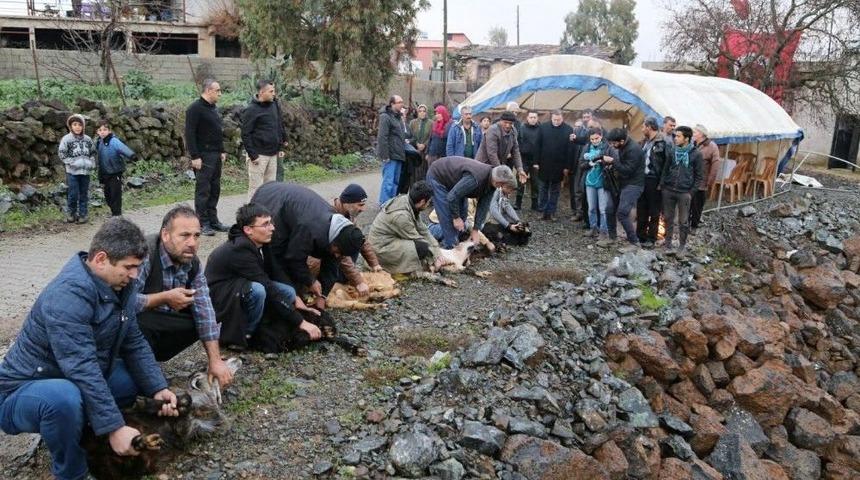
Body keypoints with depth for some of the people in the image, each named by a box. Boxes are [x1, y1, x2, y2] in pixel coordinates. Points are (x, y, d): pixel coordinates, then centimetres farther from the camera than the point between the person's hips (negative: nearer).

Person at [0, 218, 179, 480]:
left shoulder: (117, 284, -4)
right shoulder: (68, 295, -30)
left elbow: (134, 344, 1)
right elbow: (82, 369, -34)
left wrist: (158, 388, -11)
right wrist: (114, 428, -33)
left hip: (77, 384, 8)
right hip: (24, 392, -8)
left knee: (142, 378, 1)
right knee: (64, 397, -38)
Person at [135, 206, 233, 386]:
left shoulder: (193, 263, -2)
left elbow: (205, 312, -8)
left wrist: (215, 360, -14)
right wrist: (165, 298, -27)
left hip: (160, 321, 8)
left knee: (199, 321, -10)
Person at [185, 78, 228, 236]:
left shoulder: (213, 109, 16)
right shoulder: (195, 109, -12)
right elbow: (189, 134, -16)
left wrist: (222, 151, 17)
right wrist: (195, 156, -19)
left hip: (216, 156, 9)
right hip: (203, 156, -9)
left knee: (215, 190, 11)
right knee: (203, 190, -3)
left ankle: (213, 220, 19)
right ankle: (203, 223, 2)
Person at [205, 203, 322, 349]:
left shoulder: (260, 243, -7)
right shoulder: (240, 251, -30)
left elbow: (275, 272, 7)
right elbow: (269, 289, -31)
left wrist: (294, 297, -5)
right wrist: (300, 322, -29)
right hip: (218, 297, -8)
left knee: (288, 292, -5)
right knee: (257, 290, -35)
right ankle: (242, 335, -13)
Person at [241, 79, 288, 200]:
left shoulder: (274, 104, 9)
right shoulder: (251, 110, -12)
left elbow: (280, 126, 18)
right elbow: (246, 134, -13)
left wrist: (281, 147, 14)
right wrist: (252, 155, -16)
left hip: (273, 154, 7)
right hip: (259, 155, -7)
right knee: (256, 188, -3)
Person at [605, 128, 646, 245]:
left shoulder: (633, 150, -22)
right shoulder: (623, 147, 8)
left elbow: (628, 170, -23)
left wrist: (612, 162, -21)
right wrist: (616, 168, 4)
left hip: (633, 185, -10)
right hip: (625, 183, 10)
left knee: (622, 213, -16)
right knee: (618, 211, 11)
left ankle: (634, 241, -8)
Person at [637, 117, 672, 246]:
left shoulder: (664, 143, -13)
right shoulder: (645, 142, 11)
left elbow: (668, 163, -15)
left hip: (654, 181, -7)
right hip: (643, 179, 7)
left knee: (654, 211, 4)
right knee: (641, 210, 12)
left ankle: (651, 238, 12)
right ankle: (640, 235, 22)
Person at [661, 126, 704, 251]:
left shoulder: (696, 154, -5)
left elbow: (698, 176, -2)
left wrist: (691, 192, -6)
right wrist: (662, 185, 3)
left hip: (684, 193, -3)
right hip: (668, 190, 3)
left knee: (683, 220, 5)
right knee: (668, 218, 11)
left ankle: (682, 244, 17)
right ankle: (668, 240, 25)